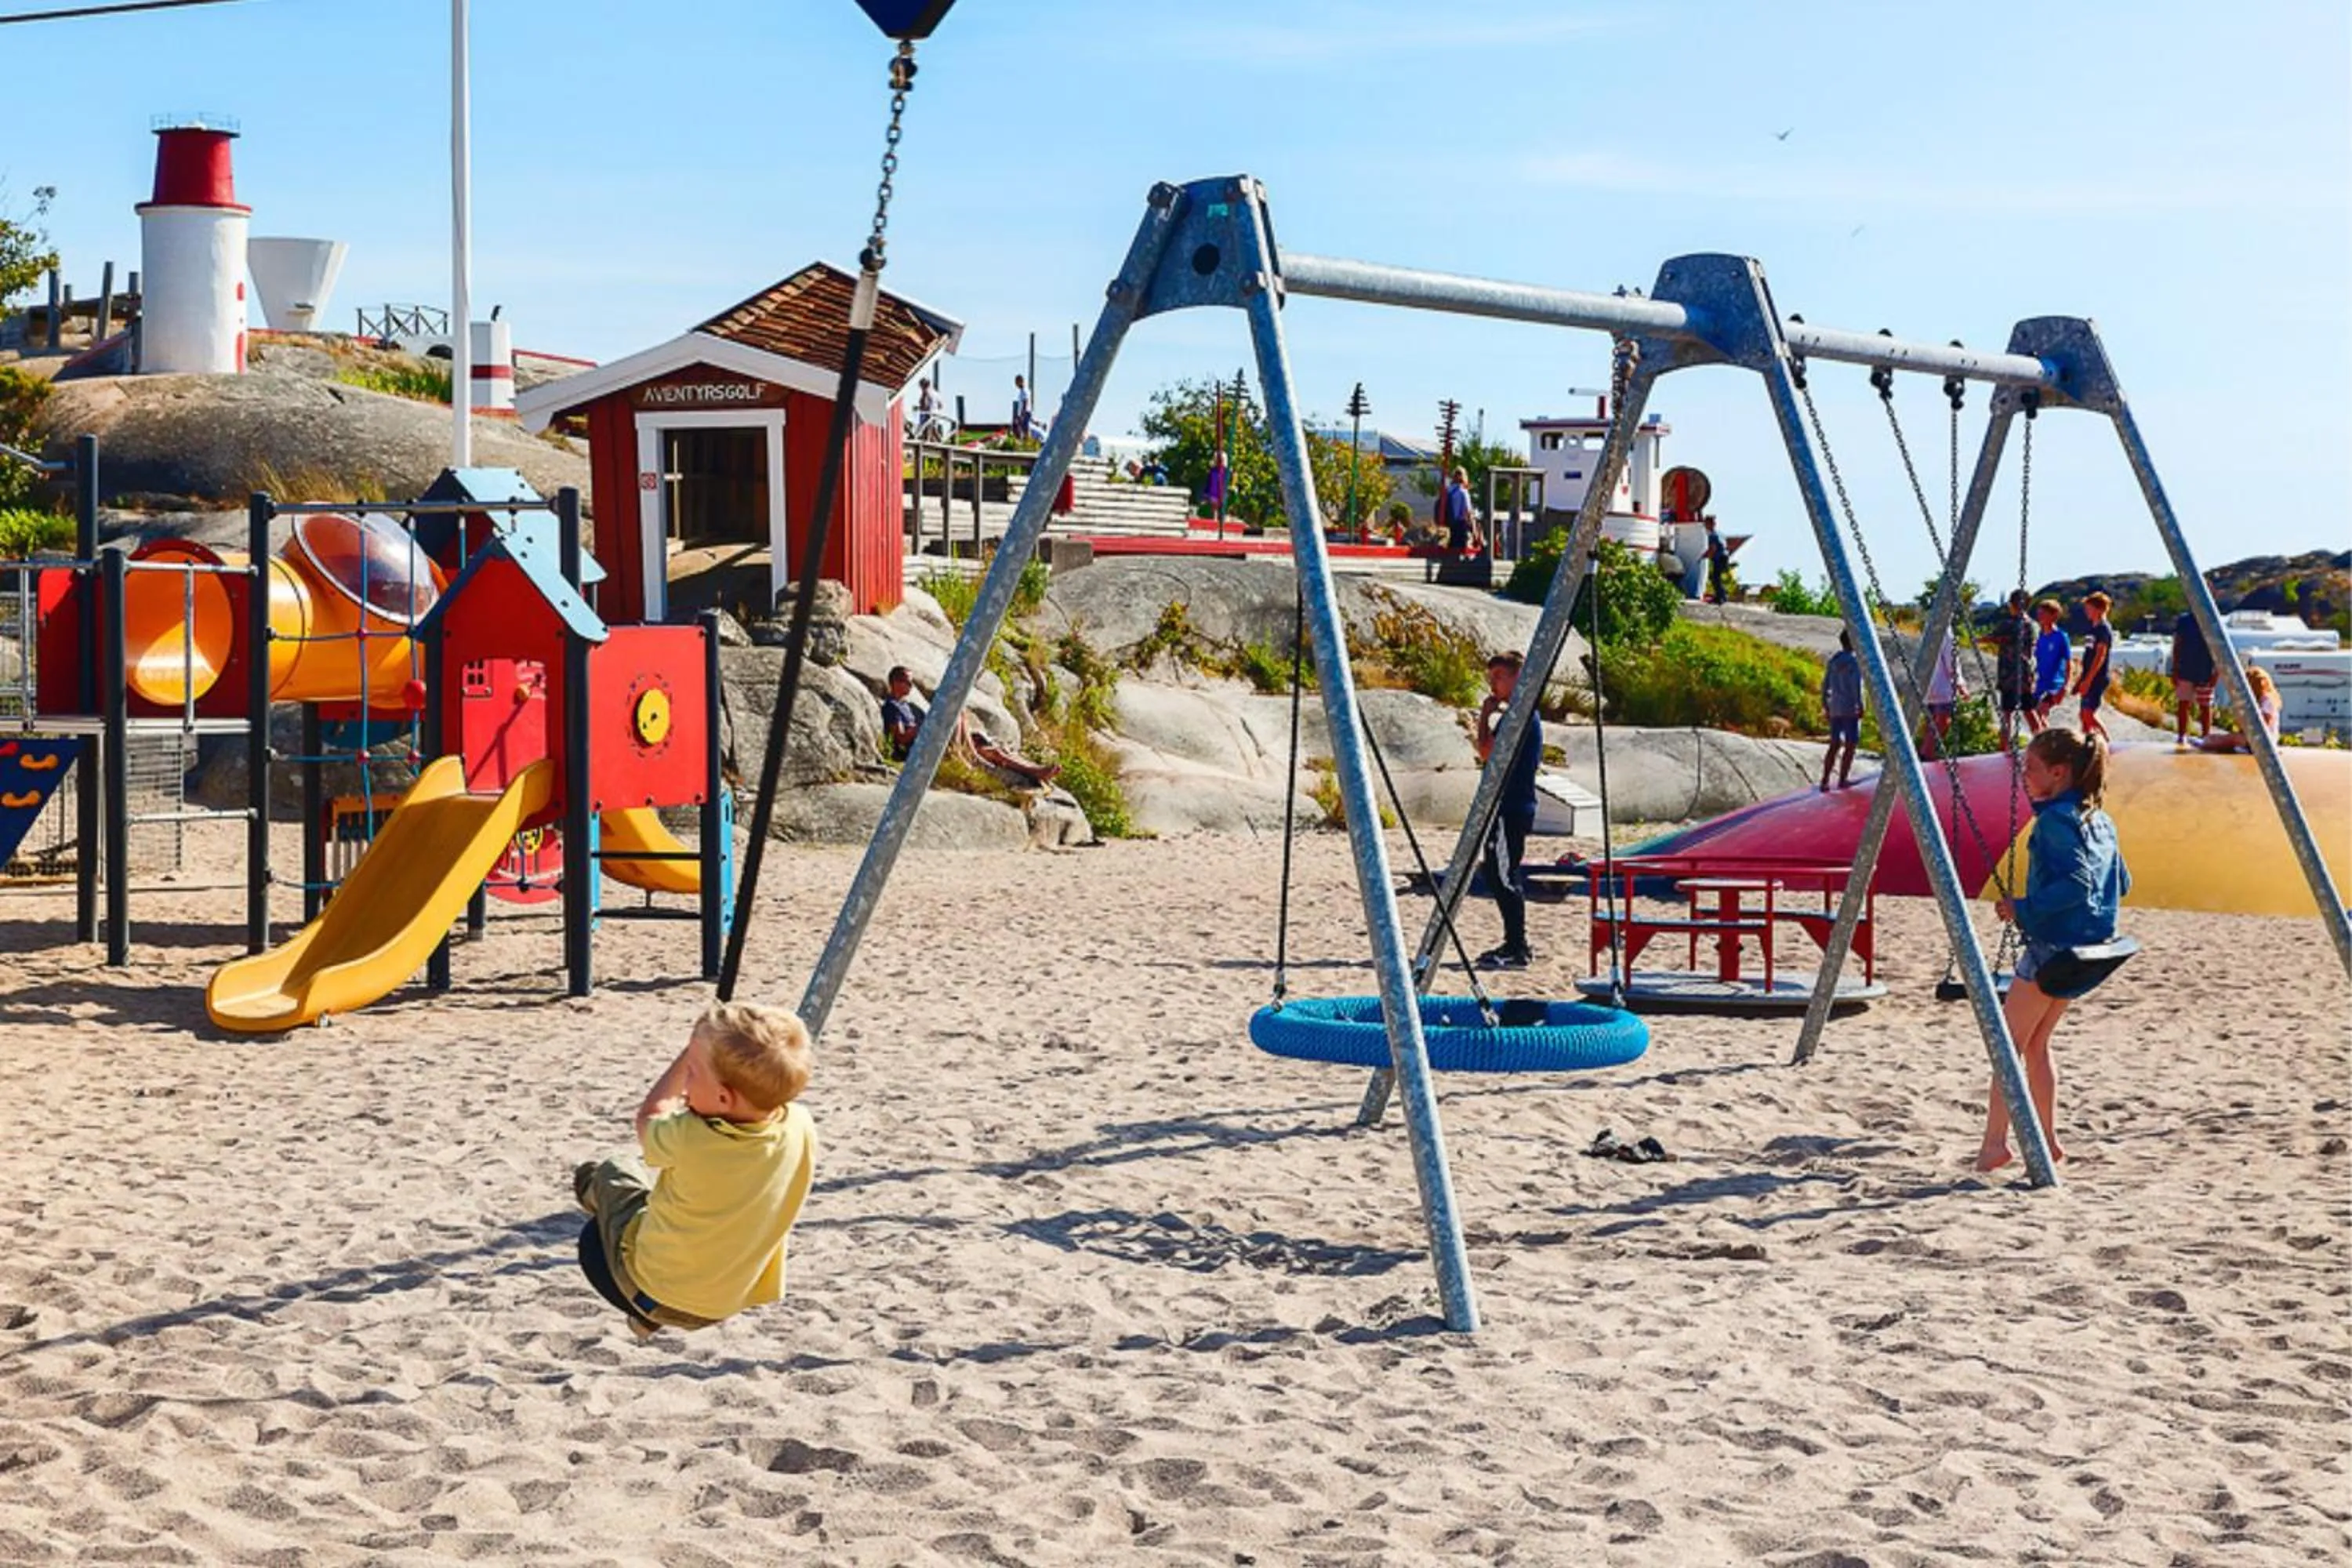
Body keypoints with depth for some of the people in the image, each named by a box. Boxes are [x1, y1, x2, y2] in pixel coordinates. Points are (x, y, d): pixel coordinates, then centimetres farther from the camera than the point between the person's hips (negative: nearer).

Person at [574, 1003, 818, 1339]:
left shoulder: (689, 1139, -35)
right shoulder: (801, 1128, -22)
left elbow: (649, 1119, -9)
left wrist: (690, 1054, -5)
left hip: (653, 1293, -4)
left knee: (611, 1172, 18)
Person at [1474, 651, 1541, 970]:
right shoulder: (1525, 715, 17)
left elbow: (1487, 753, -18)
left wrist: (1485, 716, -9)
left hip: (1511, 809, -11)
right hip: (1514, 807, 11)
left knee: (1502, 876, -10)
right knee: (1504, 876, 15)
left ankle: (1517, 949, -10)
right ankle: (1516, 944, 22)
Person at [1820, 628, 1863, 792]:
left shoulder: (1833, 660, 9)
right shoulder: (1854, 661, -11)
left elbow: (1825, 684, 13)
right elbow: (1856, 685, -19)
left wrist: (1825, 706, 20)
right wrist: (1860, 705, -17)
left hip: (1835, 709, 7)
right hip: (1850, 709, -7)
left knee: (1835, 744, 11)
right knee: (1850, 744, 3)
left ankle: (1825, 781, 7)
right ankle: (1843, 779, 4)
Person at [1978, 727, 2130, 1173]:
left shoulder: (2055, 820, -16)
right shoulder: (2100, 821, 12)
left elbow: (2075, 884, -26)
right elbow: (2121, 882, 18)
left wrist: (2024, 908, -20)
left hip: (2052, 944, -9)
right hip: (2086, 947, 9)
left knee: (2009, 1044, -2)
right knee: (2036, 1044, 17)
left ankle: (1995, 1142, -4)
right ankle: (2047, 1141, 18)